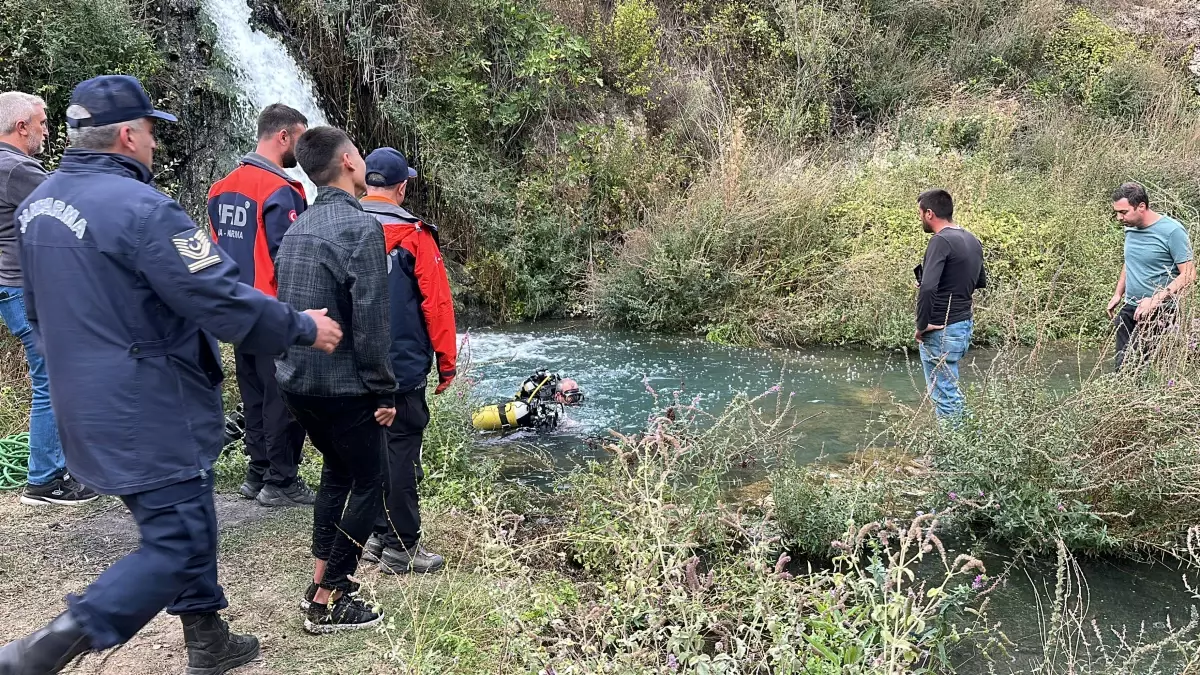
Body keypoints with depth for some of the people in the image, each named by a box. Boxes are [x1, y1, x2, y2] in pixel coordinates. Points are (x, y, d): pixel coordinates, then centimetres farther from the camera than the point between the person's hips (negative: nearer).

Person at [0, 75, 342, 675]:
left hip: (87, 408, 10)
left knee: (184, 522, 20)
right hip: (149, 416, -10)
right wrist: (303, 328, -9)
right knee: (175, 546, 0)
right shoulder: (141, 209, -21)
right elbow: (222, 300, -22)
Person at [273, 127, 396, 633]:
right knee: (369, 483, 6)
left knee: (337, 470, 23)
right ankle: (328, 603, 10)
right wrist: (384, 391, -12)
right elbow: (371, 321, -20)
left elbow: (283, 305, 14)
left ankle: (322, 580, 29)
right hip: (343, 386, -8)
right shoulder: (361, 228, -17)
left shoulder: (298, 227, 8)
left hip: (294, 380, 8)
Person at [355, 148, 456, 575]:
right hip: (404, 368, -5)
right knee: (401, 452, 2)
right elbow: (437, 303, -12)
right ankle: (401, 548, 8)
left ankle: (378, 534, 26)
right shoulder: (413, 235, -11)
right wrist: (447, 362, -2)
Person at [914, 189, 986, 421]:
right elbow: (981, 281, 23)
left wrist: (922, 324, -19)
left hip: (941, 331, -9)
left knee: (945, 396, -1)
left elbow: (927, 288, -30)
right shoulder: (972, 240, 9)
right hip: (965, 325, 9)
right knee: (950, 390, 22)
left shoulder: (941, 241, -18)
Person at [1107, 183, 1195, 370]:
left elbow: (1188, 275, -15)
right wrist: (1118, 295, 16)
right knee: (1121, 364, 6)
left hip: (1158, 313, -7)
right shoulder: (1130, 229, 8)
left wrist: (1156, 300, -22)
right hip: (1129, 308, 7)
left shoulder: (1172, 231, -13)